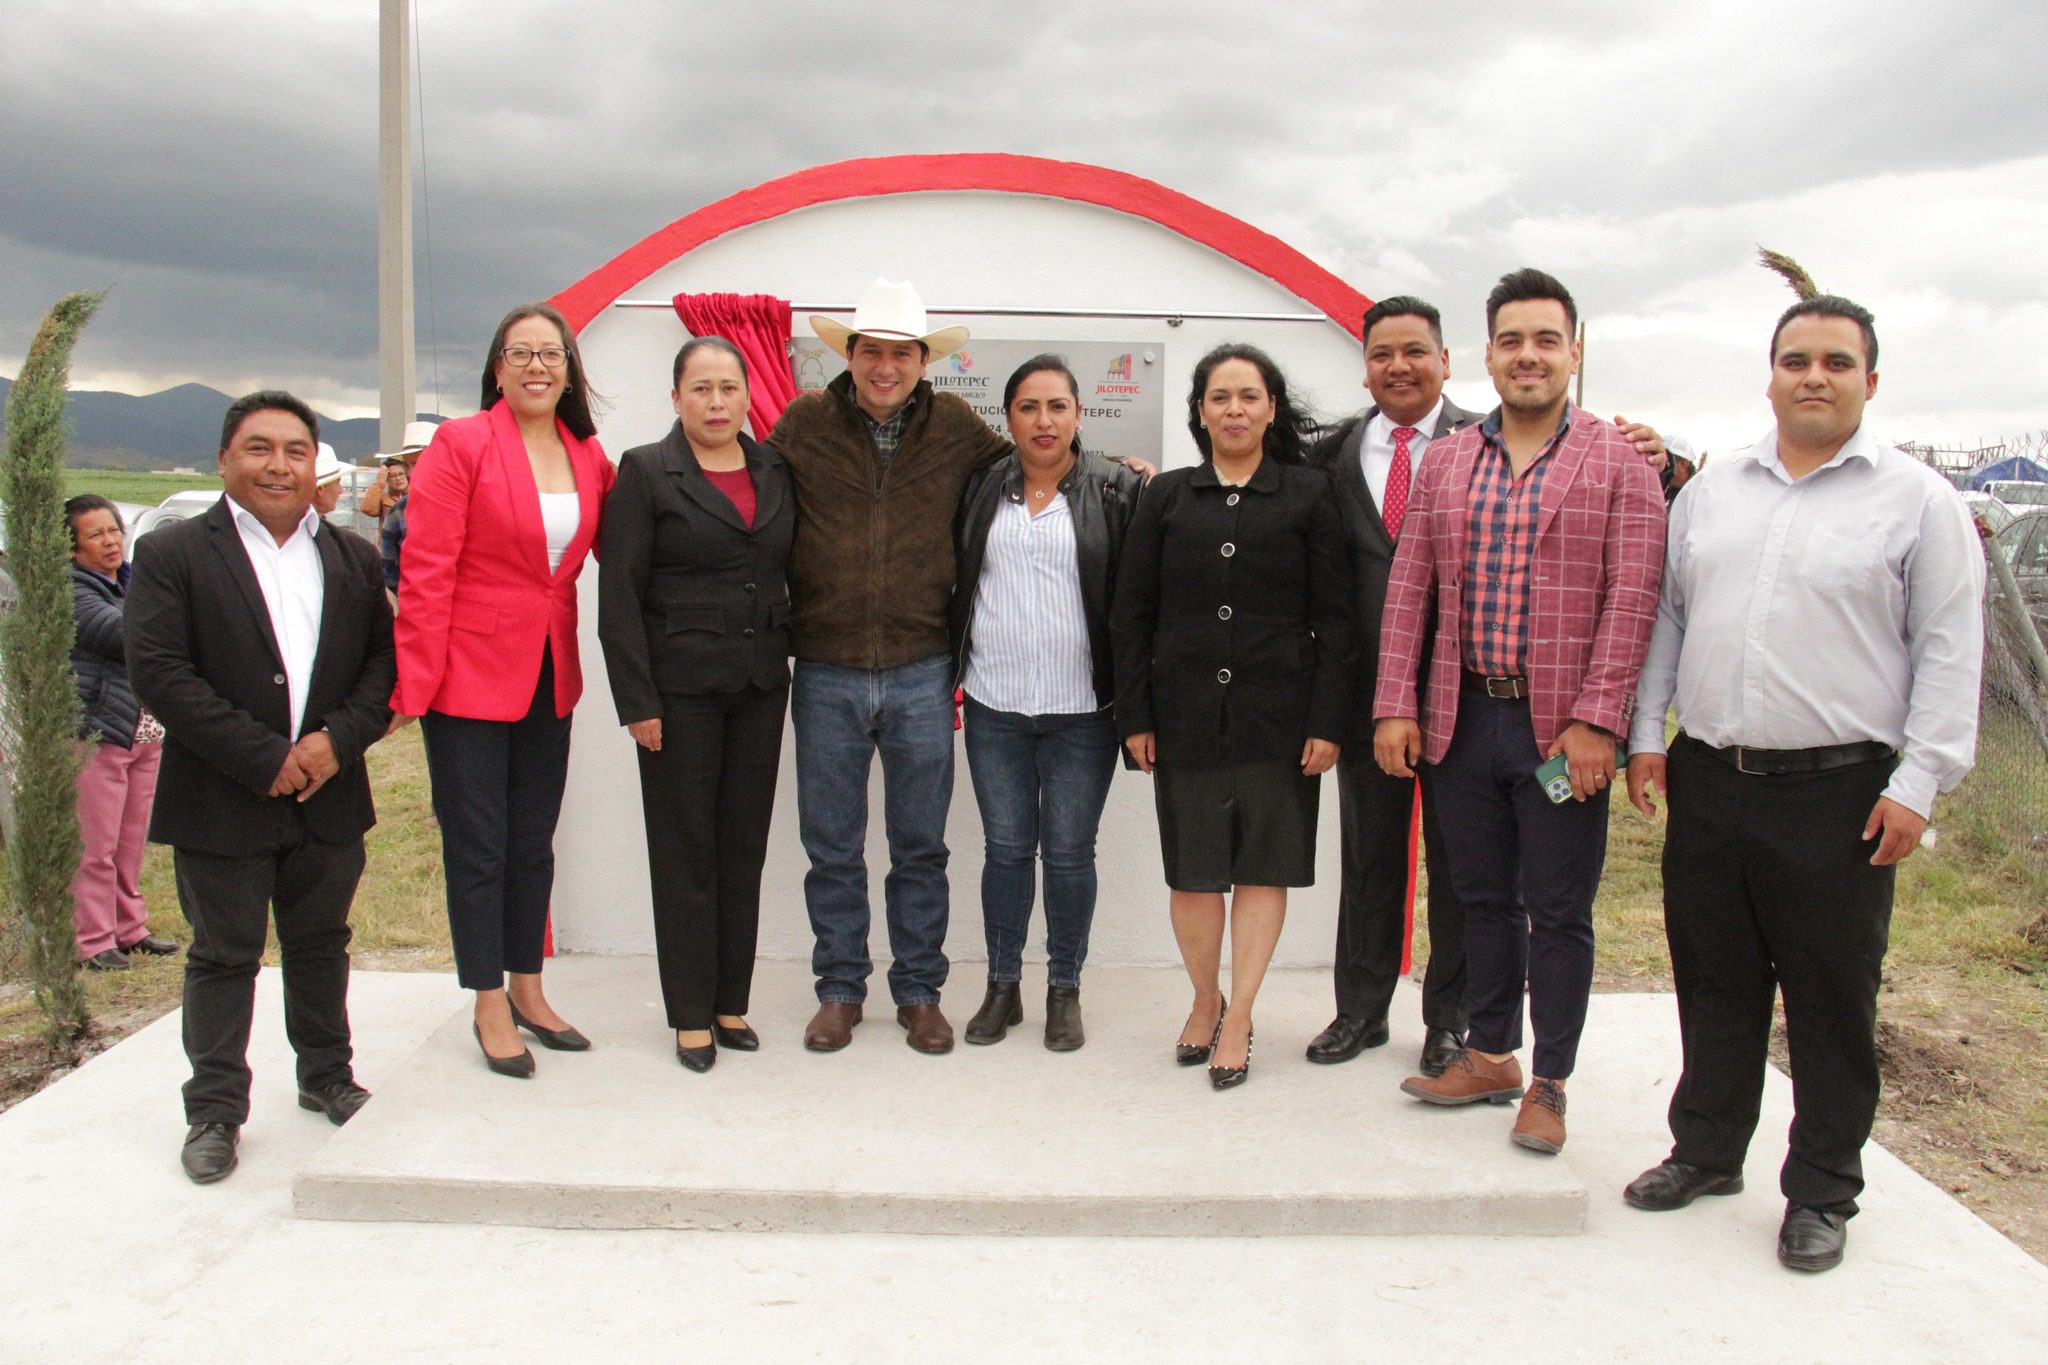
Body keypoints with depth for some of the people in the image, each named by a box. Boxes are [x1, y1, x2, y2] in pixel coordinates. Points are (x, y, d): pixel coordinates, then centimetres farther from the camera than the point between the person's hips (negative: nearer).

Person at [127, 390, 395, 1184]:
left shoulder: (354, 558, 8)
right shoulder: (171, 554, -4)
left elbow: (386, 659, 5)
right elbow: (157, 673, -13)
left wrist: (340, 739, -13)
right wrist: (265, 758, -17)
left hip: (330, 797, 3)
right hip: (220, 806, -3)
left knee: (321, 946, 16)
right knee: (223, 957, 7)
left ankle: (327, 1077, 32)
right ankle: (214, 1110, 19)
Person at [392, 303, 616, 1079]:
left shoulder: (590, 457, 6)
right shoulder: (461, 444, -8)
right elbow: (426, 571, -11)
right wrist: (414, 684, -15)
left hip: (550, 677, 5)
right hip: (471, 672, -5)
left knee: (534, 840, 15)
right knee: (477, 845, 4)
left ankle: (527, 990, 29)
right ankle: (490, 1006, 17)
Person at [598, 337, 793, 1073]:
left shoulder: (774, 471, 9)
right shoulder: (645, 471, -3)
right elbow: (619, 594, -7)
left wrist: (794, 657, 2)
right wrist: (637, 701, -12)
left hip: (760, 685, 4)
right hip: (680, 687, -4)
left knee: (745, 844, 9)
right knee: (685, 848, 4)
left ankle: (732, 1001, 22)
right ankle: (691, 1014, 15)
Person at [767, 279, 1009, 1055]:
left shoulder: (956, 426, 4)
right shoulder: (803, 424, 1)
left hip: (921, 675, 0)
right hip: (826, 676, 0)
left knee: (921, 847, 10)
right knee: (832, 848, 10)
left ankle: (920, 992, 25)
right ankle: (840, 991, 26)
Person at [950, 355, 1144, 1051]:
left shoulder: (1118, 489, -1)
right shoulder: (980, 489, 7)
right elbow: (957, 583, 12)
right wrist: (947, 676, 8)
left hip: (1080, 710, -2)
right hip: (994, 706, 2)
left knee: (1069, 851, 6)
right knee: (1006, 847, 10)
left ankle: (1065, 989, 22)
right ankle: (1002, 985, 24)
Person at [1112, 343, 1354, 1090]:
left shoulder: (1308, 495, 3)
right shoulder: (1166, 497, 7)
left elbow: (1333, 616, 1)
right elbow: (1132, 613, 6)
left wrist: (1328, 720, -6)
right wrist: (1135, 716, 0)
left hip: (1278, 713, -1)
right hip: (1186, 713, 1)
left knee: (1264, 866, 3)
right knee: (1193, 869, 7)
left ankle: (1237, 1021, 14)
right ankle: (1205, 1001, 27)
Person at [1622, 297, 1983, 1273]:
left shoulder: (1918, 500, -1)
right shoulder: (1712, 490, 11)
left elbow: (1949, 651, -4)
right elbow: (1666, 617, 16)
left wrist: (1918, 784, -10)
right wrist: (1645, 733, 10)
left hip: (1841, 791, -4)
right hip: (1707, 780, 4)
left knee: (1831, 1000, 5)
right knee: (1714, 984, 14)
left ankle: (1821, 1193, 20)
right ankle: (1706, 1151, 31)